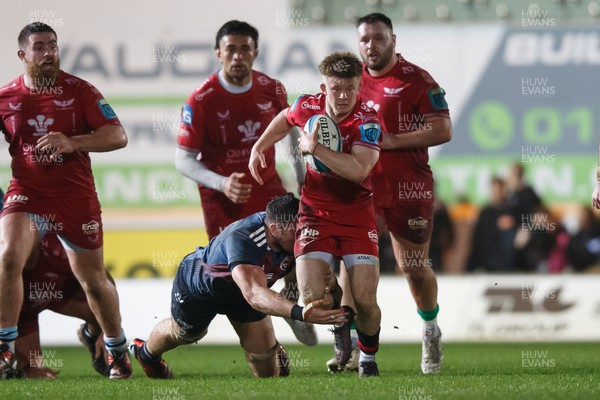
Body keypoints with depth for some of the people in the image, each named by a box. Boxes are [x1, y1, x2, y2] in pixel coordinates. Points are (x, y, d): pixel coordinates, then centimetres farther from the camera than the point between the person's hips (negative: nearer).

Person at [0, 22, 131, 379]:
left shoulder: (79, 90, -4)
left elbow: (118, 136, -10)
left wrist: (71, 142, -24)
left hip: (77, 198, 0)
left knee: (94, 280, 9)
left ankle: (118, 350, 30)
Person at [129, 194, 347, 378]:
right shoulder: (242, 240, -51)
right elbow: (255, 295, -64)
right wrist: (299, 312, -79)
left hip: (241, 289, 4)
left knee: (267, 371, -1)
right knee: (184, 333, 27)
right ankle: (146, 352, 61)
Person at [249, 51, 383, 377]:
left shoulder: (366, 121, -19)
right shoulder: (307, 107, -6)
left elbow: (358, 170, -35)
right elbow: (285, 119, 22)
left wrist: (314, 147, -30)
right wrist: (259, 147, 13)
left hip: (357, 213, -2)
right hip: (315, 213, 3)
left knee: (365, 301, -10)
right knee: (312, 296, -16)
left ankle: (368, 357, 23)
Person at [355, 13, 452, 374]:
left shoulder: (417, 81, -7)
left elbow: (443, 131, -13)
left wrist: (392, 141, -19)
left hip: (409, 189, -4)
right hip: (361, 186, 4)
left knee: (415, 268, 6)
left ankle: (431, 331, 30)